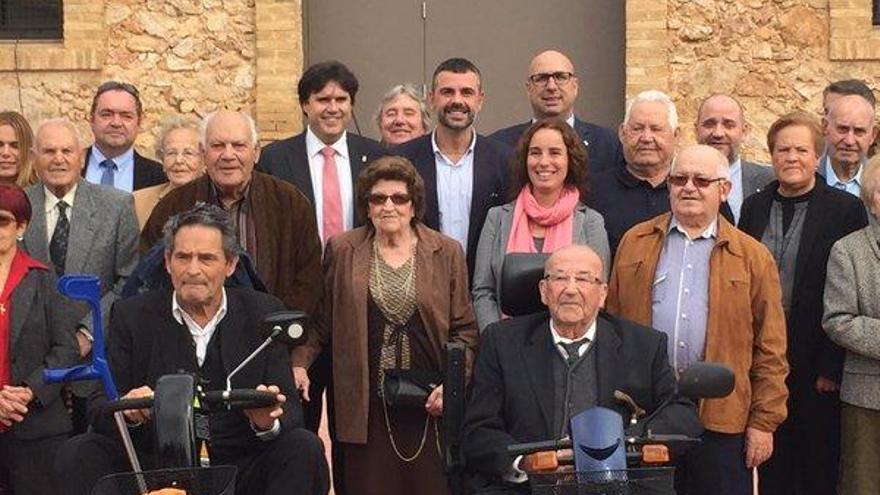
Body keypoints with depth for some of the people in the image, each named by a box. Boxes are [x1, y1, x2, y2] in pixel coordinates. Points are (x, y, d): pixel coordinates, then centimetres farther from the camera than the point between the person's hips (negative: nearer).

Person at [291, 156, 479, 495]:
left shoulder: (447, 252, 6)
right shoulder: (342, 251, 7)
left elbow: (464, 330, 6)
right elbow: (321, 322, 11)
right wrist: (299, 364, -5)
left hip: (428, 405, 0)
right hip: (364, 404, 0)